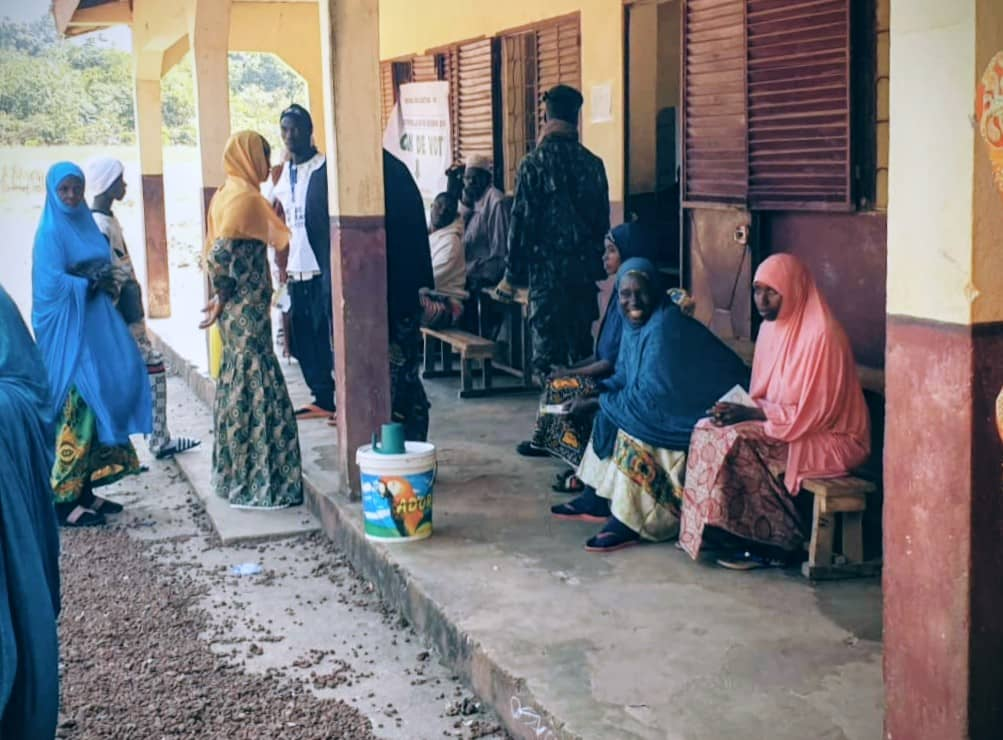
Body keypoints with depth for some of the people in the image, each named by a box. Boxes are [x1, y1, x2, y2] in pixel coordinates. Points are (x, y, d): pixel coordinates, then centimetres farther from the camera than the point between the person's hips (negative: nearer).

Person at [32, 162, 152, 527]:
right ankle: (63, 500, -4)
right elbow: (51, 284, -17)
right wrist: (92, 283, -10)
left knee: (94, 406, 9)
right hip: (66, 331, -8)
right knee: (75, 411, -9)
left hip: (94, 325, 8)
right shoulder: (50, 231, -10)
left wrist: (105, 281, 0)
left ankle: (86, 490, 16)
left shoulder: (86, 223, 14)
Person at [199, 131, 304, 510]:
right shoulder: (246, 197, -16)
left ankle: (234, 475, 25)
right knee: (259, 390, -5)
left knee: (237, 386, 16)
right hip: (247, 310, -10)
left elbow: (213, 250, 15)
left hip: (235, 309, 10)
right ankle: (258, 485, 0)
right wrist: (223, 296, -11)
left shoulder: (224, 194, 13)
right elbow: (220, 253, -24)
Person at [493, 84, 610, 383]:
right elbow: (603, 220, 9)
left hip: (546, 268, -4)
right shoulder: (593, 163, 4)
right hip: (585, 268, 4)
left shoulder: (534, 163, -9)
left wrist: (511, 274, -3)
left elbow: (522, 221, -9)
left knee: (547, 341, 0)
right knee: (581, 339, 13)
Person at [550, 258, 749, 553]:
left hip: (690, 412, -10)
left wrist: (596, 403, -18)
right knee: (610, 414, 4)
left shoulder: (664, 327, -26)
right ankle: (597, 498, 11)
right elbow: (626, 378, 12)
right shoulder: (635, 323, 2)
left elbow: (648, 397, -27)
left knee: (632, 426, -23)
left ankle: (630, 522, -16)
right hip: (668, 402, 10)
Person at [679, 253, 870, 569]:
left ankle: (778, 541, -14)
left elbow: (811, 414, -22)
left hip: (829, 439, -9)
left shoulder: (821, 335, -21)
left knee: (739, 441, -26)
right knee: (709, 430, -9)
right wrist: (739, 409, -7)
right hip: (782, 423, 9)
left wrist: (749, 413, -22)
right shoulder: (772, 326, 6)